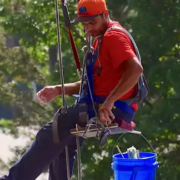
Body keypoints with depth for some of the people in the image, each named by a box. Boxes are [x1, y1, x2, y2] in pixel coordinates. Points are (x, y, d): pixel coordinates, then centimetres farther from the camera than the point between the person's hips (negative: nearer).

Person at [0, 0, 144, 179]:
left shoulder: (114, 36, -13)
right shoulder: (101, 39, 20)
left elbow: (135, 69, -29)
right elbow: (93, 82, 23)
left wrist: (109, 102, -32)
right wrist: (58, 90, 9)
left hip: (114, 109, -11)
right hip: (101, 106, 11)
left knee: (52, 133, -14)